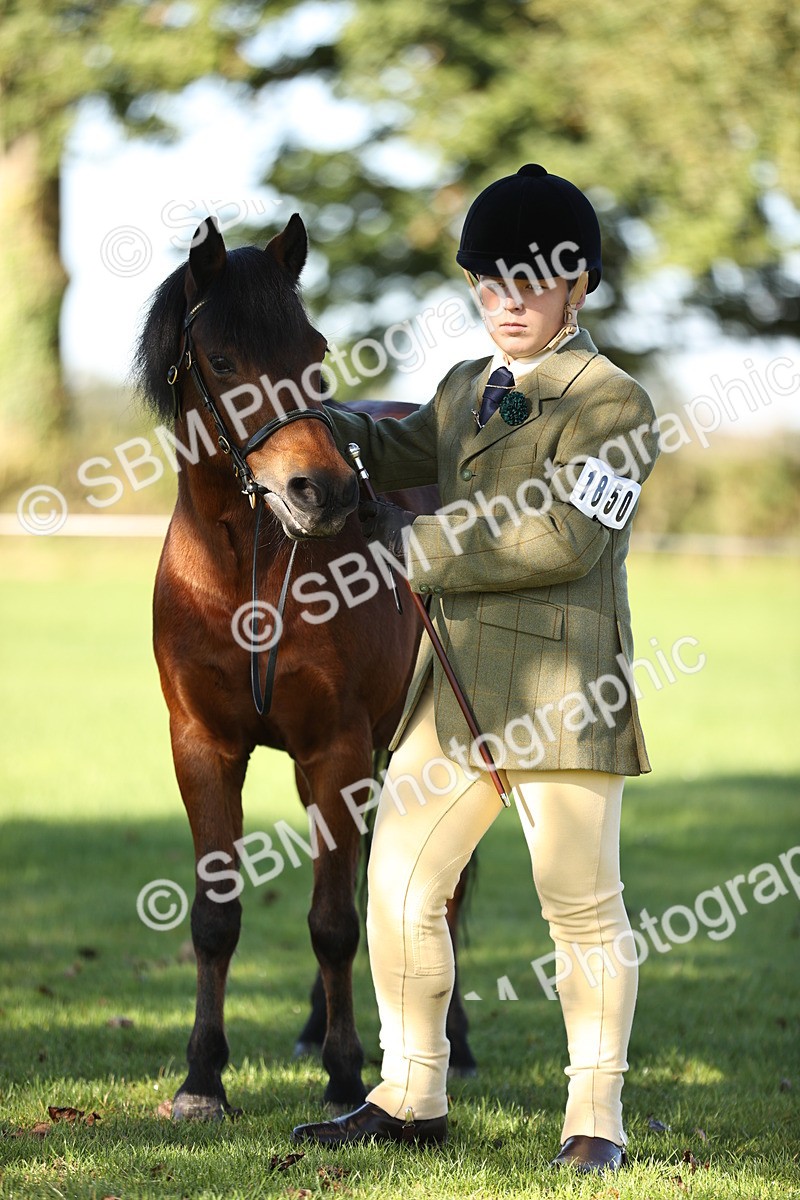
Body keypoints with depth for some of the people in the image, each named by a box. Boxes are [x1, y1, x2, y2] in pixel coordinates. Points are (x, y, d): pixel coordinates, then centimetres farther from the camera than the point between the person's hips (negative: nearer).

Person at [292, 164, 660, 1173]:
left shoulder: (614, 405, -7)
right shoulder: (469, 390, 16)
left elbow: (563, 538, -19)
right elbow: (399, 449, 34)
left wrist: (417, 549, -15)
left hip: (560, 690, -7)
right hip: (456, 685, 8)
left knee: (581, 904, -2)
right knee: (397, 884, 7)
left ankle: (595, 1120, 8)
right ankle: (409, 1099, 19)